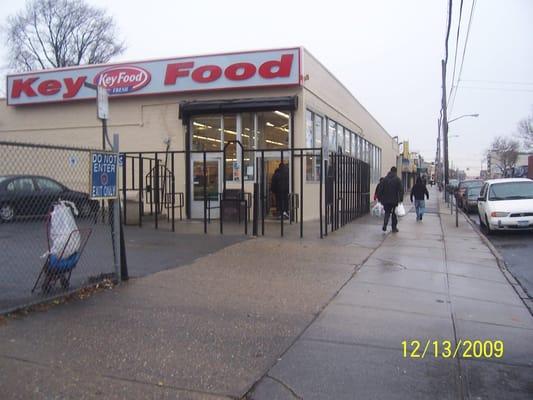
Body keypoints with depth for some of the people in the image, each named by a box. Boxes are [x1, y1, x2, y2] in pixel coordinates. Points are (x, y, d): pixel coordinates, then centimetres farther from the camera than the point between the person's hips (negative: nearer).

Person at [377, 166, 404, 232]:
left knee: (387, 212, 10)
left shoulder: (384, 179, 5)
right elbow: (401, 190, -8)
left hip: (386, 200, 2)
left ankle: (385, 225, -13)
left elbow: (380, 189, 5)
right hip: (394, 200, -2)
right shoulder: (398, 179, -2)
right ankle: (394, 228, 15)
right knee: (394, 213, 10)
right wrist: (401, 199, -6)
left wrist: (379, 198, 9)